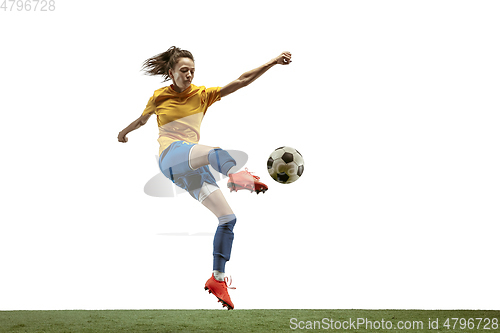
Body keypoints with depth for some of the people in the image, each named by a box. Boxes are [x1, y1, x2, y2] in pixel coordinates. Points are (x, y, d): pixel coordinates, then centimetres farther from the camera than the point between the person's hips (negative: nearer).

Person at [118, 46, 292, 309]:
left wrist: (272, 62, 0)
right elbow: (142, 119, 32)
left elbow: (241, 81, 7)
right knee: (217, 152, -39)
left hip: (193, 167, 5)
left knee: (228, 218, -6)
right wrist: (125, 132, 49)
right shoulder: (160, 97, 11)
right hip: (171, 156, -5)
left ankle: (217, 279, 3)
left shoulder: (202, 94, 15)